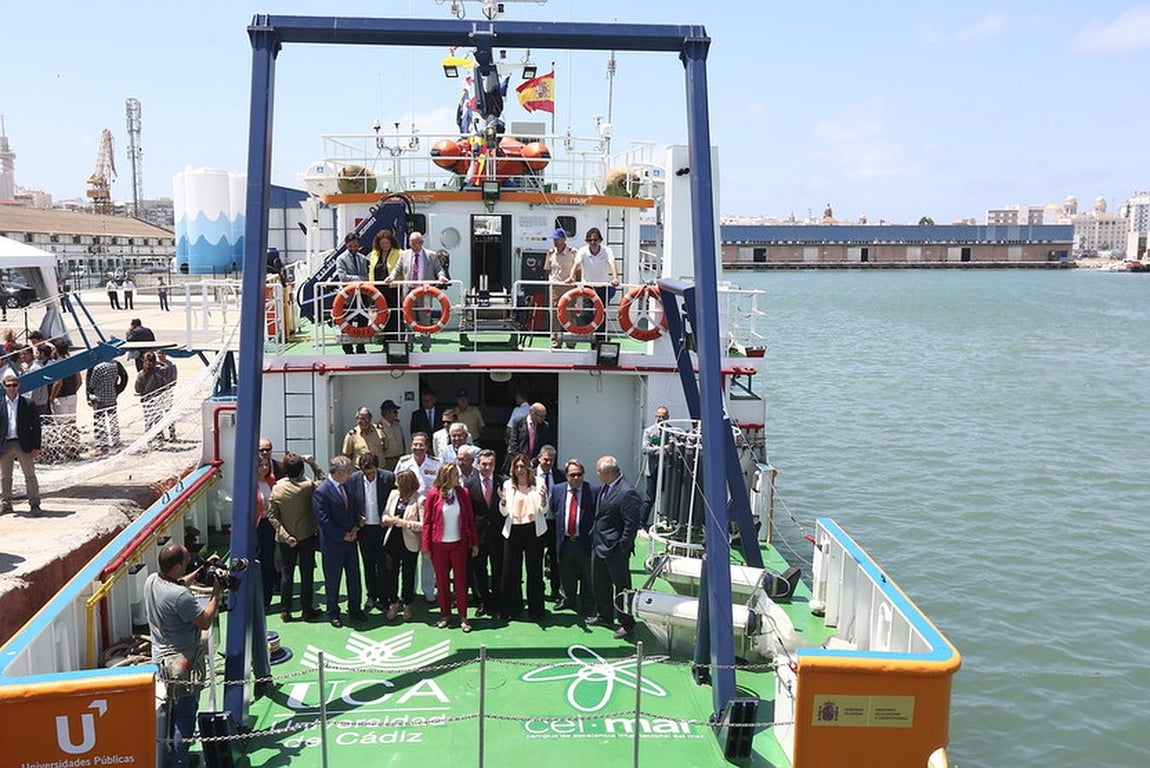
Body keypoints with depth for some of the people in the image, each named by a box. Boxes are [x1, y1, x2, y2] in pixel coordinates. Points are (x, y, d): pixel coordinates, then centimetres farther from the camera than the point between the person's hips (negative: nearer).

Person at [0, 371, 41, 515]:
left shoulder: (28, 403, -1)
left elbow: (36, 426, -1)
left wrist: (36, 447, -6)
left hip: (23, 444, -2)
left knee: (30, 475, 1)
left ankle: (34, 504, 7)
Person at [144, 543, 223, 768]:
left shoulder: (151, 581, -3)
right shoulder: (179, 597, -31)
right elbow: (205, 622, -21)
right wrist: (216, 593, -12)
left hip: (161, 654, 9)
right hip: (182, 661, -9)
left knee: (172, 712, 24)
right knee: (184, 717, 3)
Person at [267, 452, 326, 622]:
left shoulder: (277, 489, -10)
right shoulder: (307, 487, -18)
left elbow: (272, 516, -10)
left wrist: (285, 535, -11)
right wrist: (312, 462, -4)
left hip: (286, 540, 2)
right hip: (307, 536, -2)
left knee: (286, 573, 13)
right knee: (307, 573, 10)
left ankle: (285, 611, 20)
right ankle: (307, 610, 18)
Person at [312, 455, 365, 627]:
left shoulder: (346, 486, 4)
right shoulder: (321, 492, -19)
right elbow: (323, 520, -19)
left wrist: (355, 528, -1)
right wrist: (343, 535, -16)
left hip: (350, 540, 7)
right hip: (332, 544, -7)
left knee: (354, 577, 14)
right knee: (332, 580, 8)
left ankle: (354, 608, 30)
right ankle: (333, 613, 23)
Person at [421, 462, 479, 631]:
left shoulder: (463, 493, -1)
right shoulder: (434, 494, -7)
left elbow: (470, 519, 3)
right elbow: (427, 521, -3)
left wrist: (474, 542, 1)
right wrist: (426, 546, -5)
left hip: (459, 543, 1)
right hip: (439, 545, -1)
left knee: (460, 580, 3)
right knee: (442, 580, 9)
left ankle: (463, 617, 11)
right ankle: (445, 615, 22)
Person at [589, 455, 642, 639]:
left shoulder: (627, 493, -22)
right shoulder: (605, 487, 5)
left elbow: (632, 524, -20)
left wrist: (622, 549, -19)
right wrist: (594, 536, 13)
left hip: (615, 549, -9)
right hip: (599, 545, 9)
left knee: (621, 587, 4)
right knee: (599, 583, 21)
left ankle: (627, 624, 18)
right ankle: (604, 616, 39)